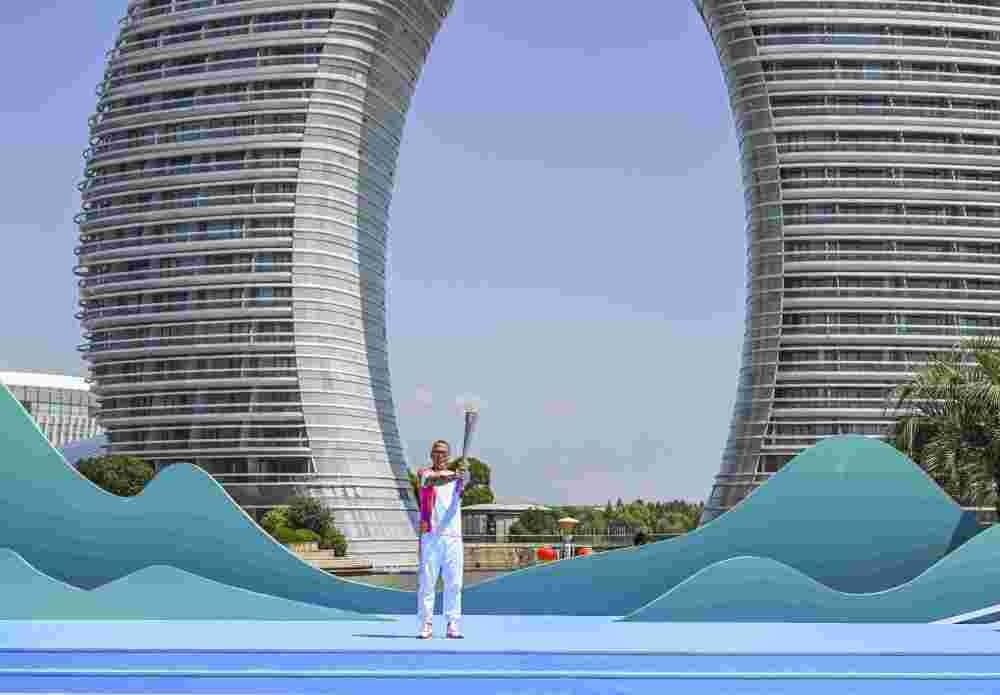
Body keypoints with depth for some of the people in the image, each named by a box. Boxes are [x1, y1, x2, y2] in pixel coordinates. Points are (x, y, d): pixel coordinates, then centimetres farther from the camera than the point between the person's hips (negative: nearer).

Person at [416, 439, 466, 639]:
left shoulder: (456, 476, 13)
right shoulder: (424, 473, 7)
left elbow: (462, 487, -12)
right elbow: (433, 479, -17)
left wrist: (463, 478, -36)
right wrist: (452, 475, -38)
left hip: (453, 535, 2)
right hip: (430, 535, -2)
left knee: (453, 583, 1)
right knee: (427, 581, -3)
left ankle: (452, 625, 6)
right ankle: (426, 625, 2)